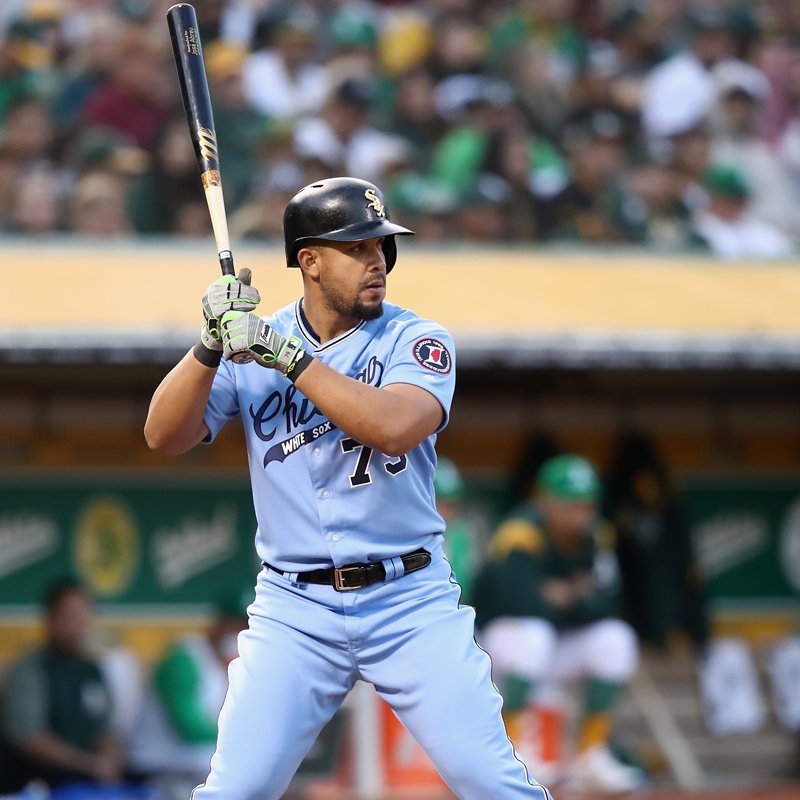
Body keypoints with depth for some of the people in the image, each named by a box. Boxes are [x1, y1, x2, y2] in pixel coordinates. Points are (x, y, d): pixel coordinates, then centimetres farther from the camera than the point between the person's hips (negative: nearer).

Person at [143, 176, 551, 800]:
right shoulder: (253, 345, 5)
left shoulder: (416, 341, -1)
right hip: (295, 608, 1)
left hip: (411, 601, -1)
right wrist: (211, 345, -17)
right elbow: (164, 437, -3)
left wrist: (287, 356, -21)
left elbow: (396, 426, -21)